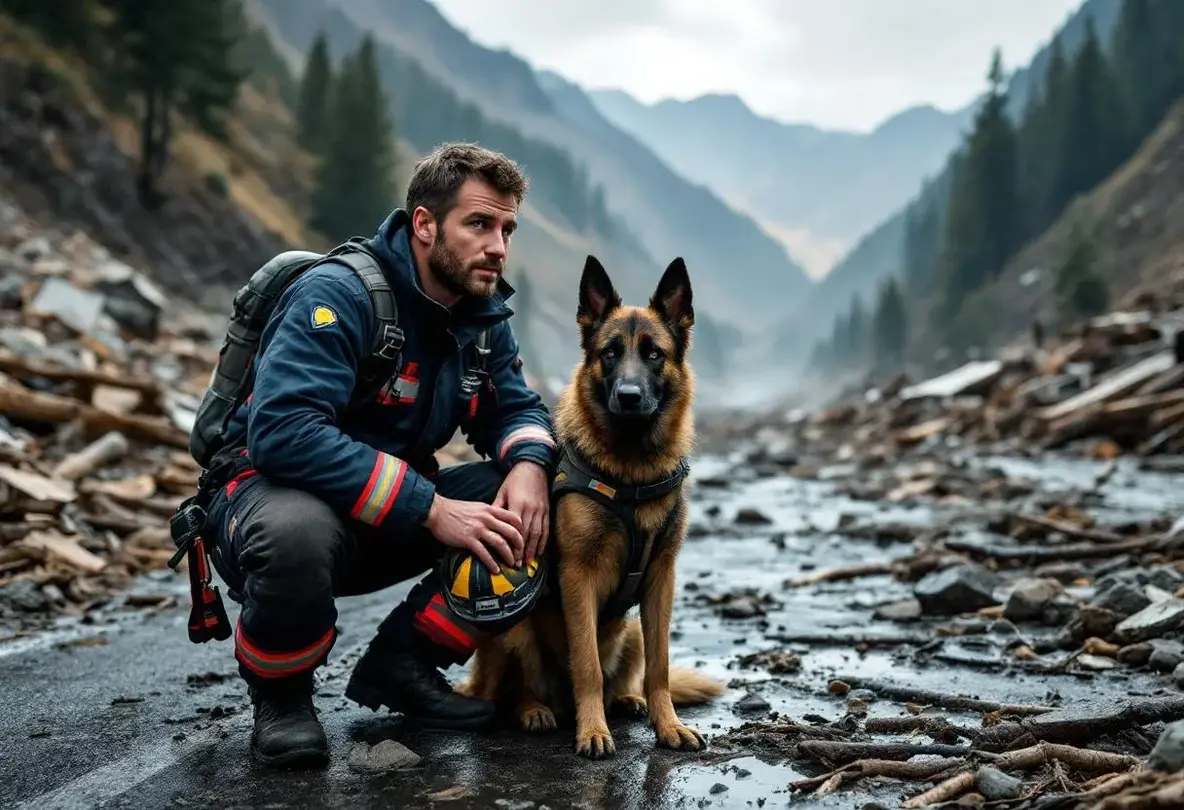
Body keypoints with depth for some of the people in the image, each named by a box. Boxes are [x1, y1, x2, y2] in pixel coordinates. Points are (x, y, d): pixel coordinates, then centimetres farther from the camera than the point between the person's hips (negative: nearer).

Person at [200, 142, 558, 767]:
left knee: (530, 506, -12)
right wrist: (430, 508, -37)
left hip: (395, 517, 7)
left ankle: (402, 662, 3)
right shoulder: (339, 295, -24)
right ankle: (279, 693, -8)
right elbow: (283, 431, -35)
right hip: (269, 488, -7)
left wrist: (530, 465, -19)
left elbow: (516, 406, 8)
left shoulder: (482, 311, 0)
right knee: (296, 529, -42)